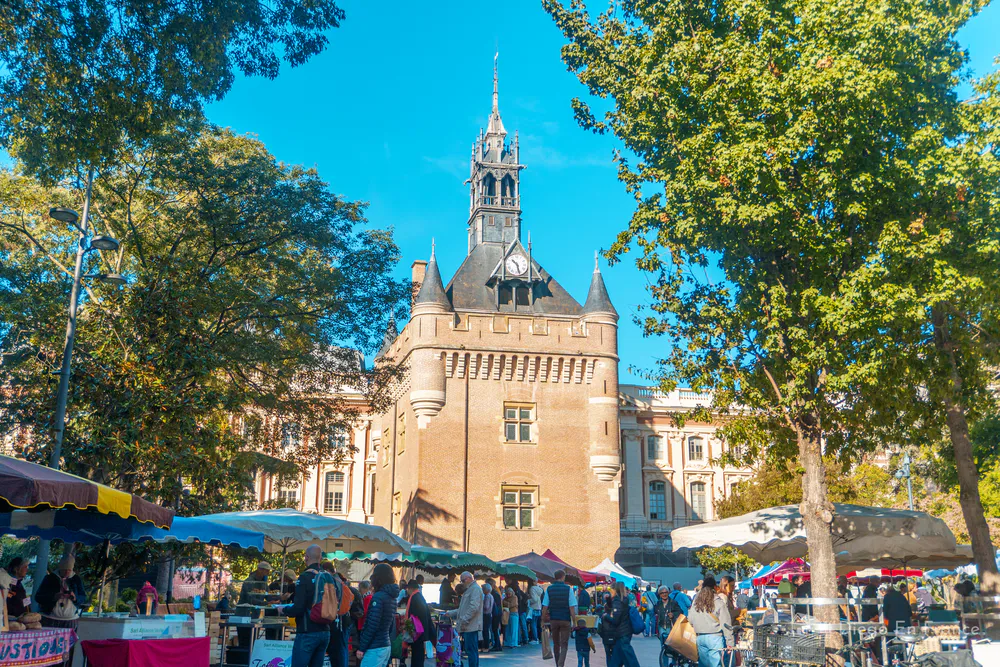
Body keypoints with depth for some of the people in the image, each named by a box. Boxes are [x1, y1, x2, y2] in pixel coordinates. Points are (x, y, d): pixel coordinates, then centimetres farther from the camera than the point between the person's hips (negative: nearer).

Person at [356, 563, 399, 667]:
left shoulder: (378, 596, -14)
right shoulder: (392, 597, 12)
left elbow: (372, 626, -17)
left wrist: (361, 647, -12)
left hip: (375, 648, -9)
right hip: (386, 646, 9)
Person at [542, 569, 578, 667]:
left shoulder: (549, 589, -1)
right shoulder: (568, 589, -6)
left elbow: (545, 606, -4)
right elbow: (572, 607, -9)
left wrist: (543, 619, 4)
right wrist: (574, 621, -4)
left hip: (553, 619, 2)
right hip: (565, 620, -2)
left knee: (556, 644, 16)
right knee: (564, 645, 2)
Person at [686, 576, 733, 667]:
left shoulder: (696, 600, 8)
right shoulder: (719, 601, -7)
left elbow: (690, 620, 10)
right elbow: (726, 623, -8)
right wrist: (730, 643, -5)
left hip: (700, 637, 5)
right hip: (715, 637, -5)